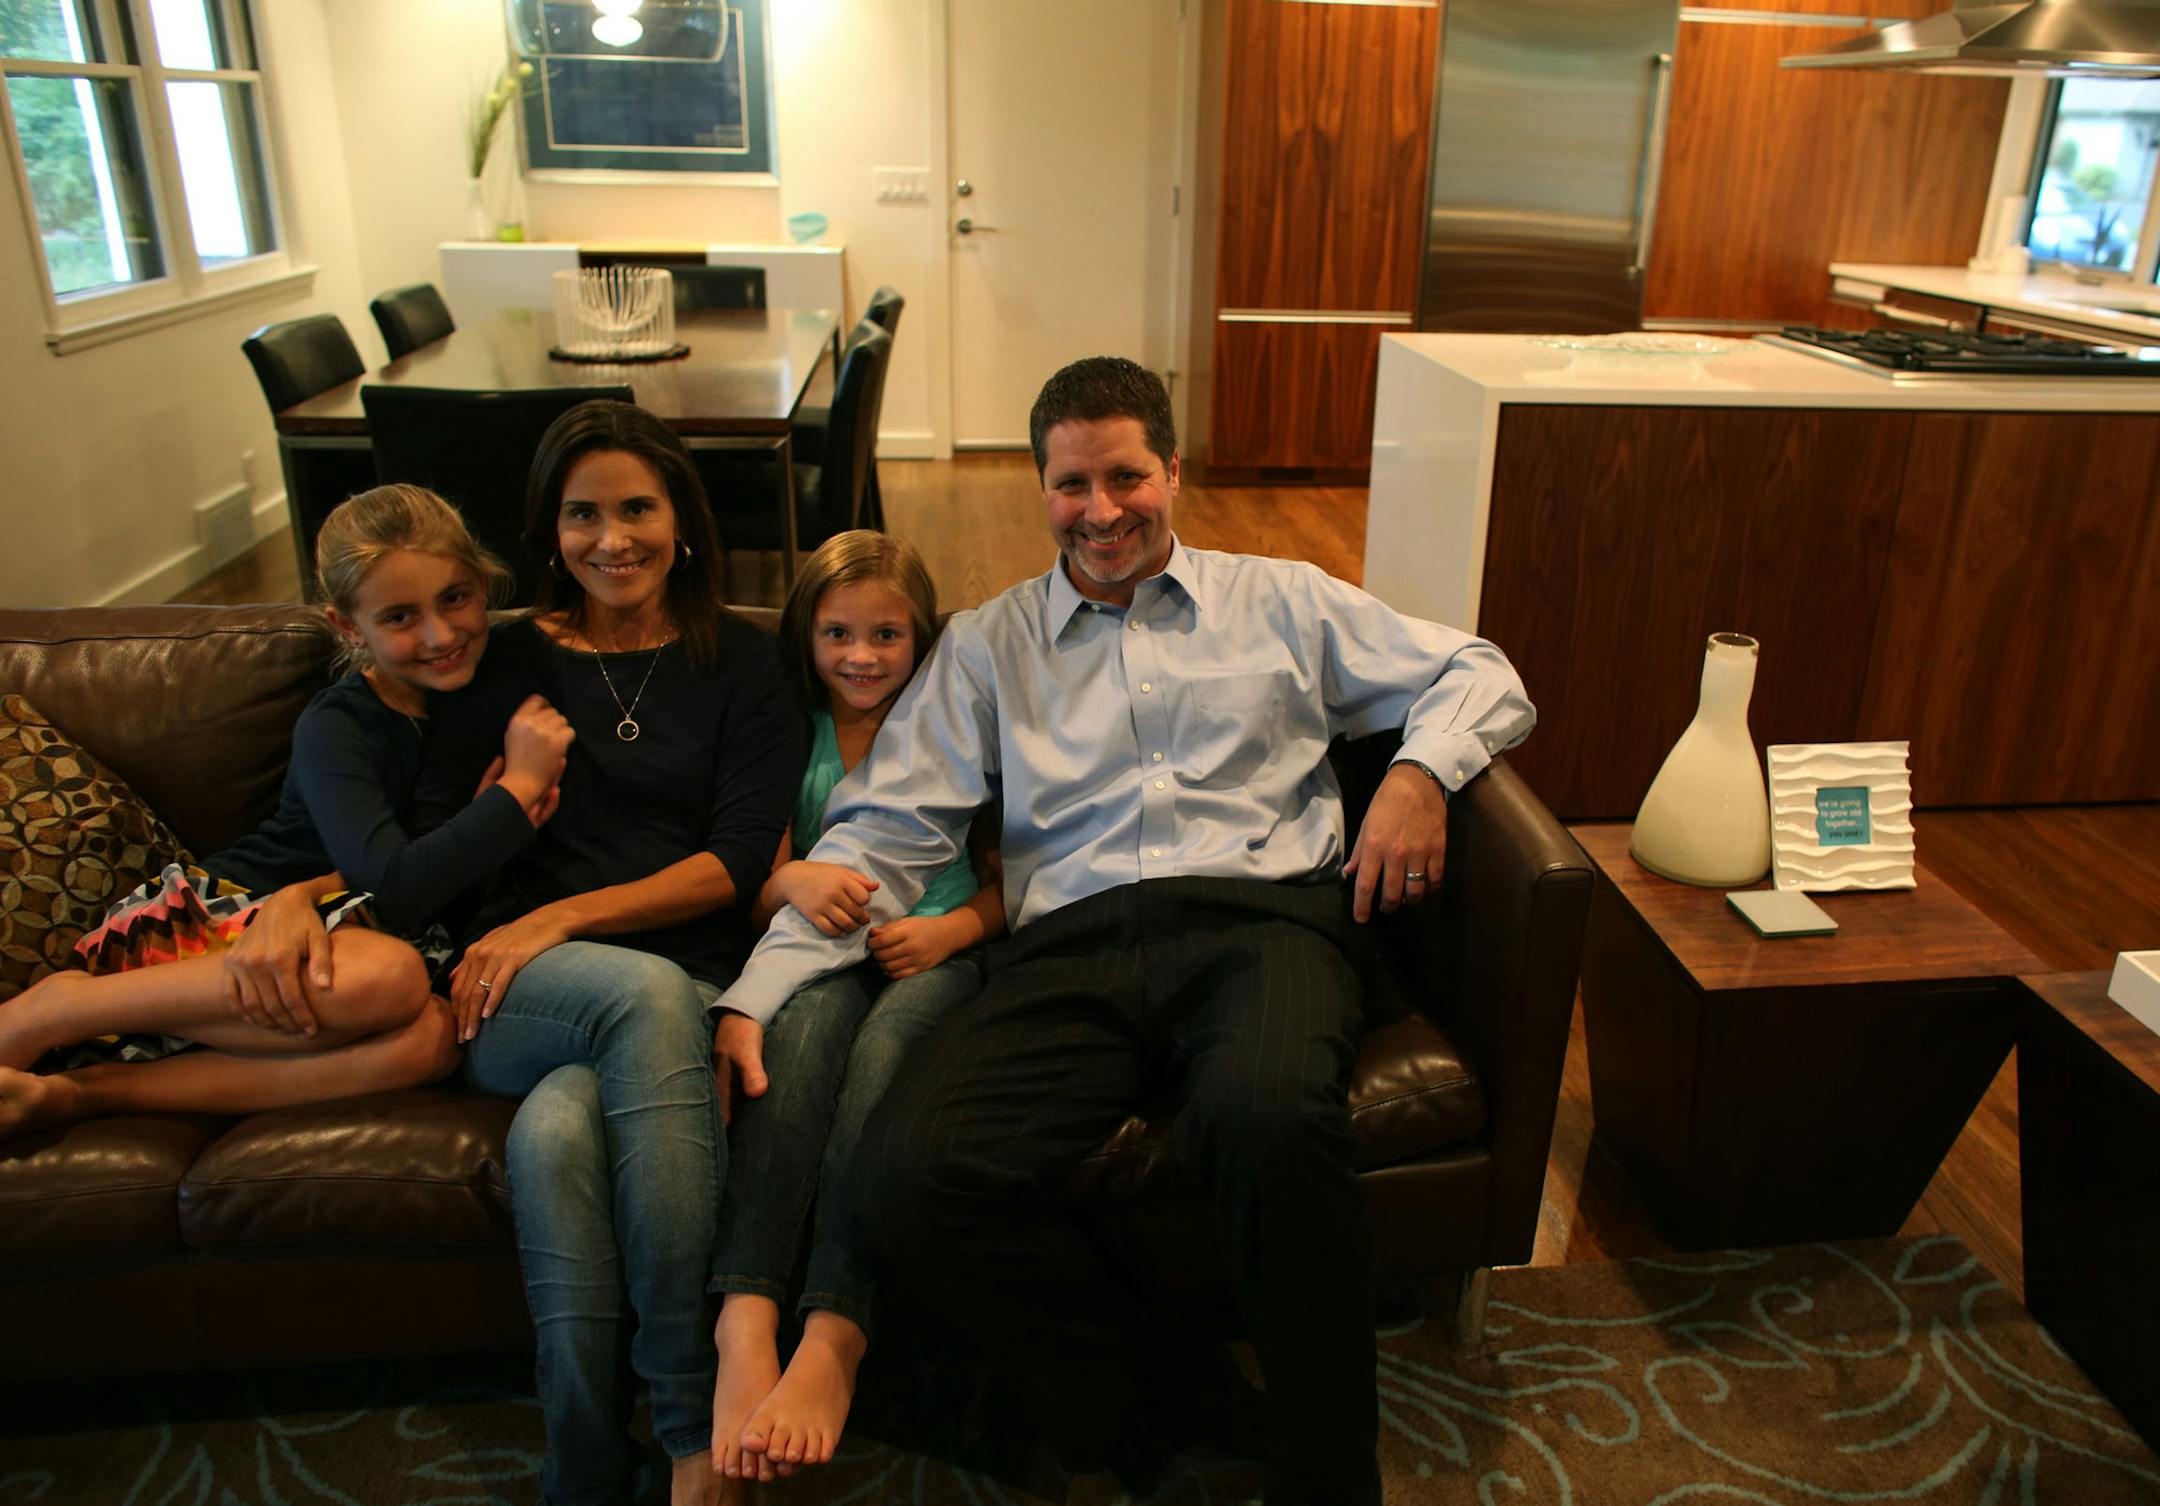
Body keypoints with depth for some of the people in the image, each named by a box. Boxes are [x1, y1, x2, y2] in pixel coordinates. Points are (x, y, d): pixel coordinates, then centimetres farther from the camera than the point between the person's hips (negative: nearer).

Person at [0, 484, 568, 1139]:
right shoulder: (336, 726, -12)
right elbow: (396, 886, -27)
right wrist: (518, 787, -20)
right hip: (210, 919, -5)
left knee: (429, 1039, -31)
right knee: (391, 976, -39)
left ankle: (75, 1090, -19)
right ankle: (56, 1007, -17)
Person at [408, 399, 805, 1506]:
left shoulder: (741, 666, 12)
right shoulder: (510, 662, 17)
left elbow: (740, 860, 0)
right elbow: (423, 836, 9)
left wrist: (565, 916, -9)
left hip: (688, 983, -1)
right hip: (517, 998, 1)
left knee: (554, 1134, -34)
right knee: (646, 994, -35)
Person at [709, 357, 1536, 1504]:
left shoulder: (1279, 600, 21)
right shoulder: (985, 646, 21)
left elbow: (1479, 675, 23)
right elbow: (881, 836, 12)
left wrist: (1422, 770, -1)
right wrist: (753, 998, -1)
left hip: (1261, 915, -1)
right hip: (1072, 945, 2)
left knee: (1268, 1113, -37)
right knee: (901, 1181, -26)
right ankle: (1150, 1387, -2)